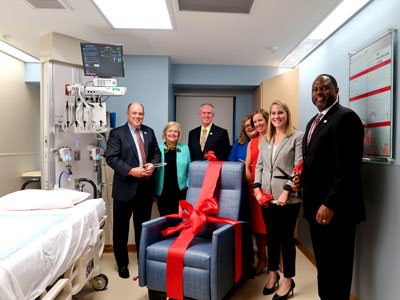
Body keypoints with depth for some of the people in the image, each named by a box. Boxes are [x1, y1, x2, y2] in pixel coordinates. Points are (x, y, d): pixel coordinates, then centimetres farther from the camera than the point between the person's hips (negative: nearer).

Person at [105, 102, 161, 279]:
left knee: (143, 226, 16)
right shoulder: (117, 133, -4)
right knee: (121, 228, 9)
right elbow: (111, 158, -11)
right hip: (125, 187, -3)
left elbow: (156, 153, 14)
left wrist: (152, 165, -7)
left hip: (146, 187, 4)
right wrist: (131, 171, -21)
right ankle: (122, 264, 27)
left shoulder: (149, 132, 11)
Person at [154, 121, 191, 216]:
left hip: (180, 191, 0)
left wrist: (188, 188, 0)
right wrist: (153, 191, 4)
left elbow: (189, 170, 8)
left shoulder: (185, 148, 6)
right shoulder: (158, 149, 2)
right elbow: (154, 171, 7)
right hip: (162, 193, 0)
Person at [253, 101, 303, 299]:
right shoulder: (265, 139, 14)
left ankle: (288, 280, 24)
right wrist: (257, 189, -1)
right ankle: (273, 275, 33)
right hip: (267, 198, 5)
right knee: (271, 237, 15)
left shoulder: (297, 137, -3)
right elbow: (259, 166, 12)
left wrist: (286, 192, -16)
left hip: (288, 199, -5)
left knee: (286, 238, 6)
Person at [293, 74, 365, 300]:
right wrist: (302, 178, 4)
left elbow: (348, 167, -21)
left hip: (336, 209, -9)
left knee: (337, 269, 7)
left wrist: (330, 204, -24)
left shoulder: (346, 117, -13)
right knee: (323, 266, 22)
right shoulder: (313, 122, 16)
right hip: (316, 206, 9)